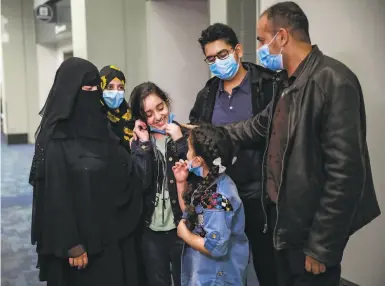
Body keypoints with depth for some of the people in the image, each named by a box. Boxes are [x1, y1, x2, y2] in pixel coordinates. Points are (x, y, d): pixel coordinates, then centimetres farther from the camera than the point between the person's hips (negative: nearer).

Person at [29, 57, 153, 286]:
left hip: (113, 231, 7)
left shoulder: (101, 127, 7)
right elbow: (55, 196, -17)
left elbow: (129, 174, 7)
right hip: (81, 236, -7)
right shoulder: (55, 139, -14)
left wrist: (143, 144, -4)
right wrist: (71, 244, -17)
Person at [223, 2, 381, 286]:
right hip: (284, 217, 9)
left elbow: (345, 172, -25)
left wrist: (321, 246, -20)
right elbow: (262, 125, 24)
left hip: (312, 228, -8)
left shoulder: (333, 81, -22)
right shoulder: (286, 81, 7)